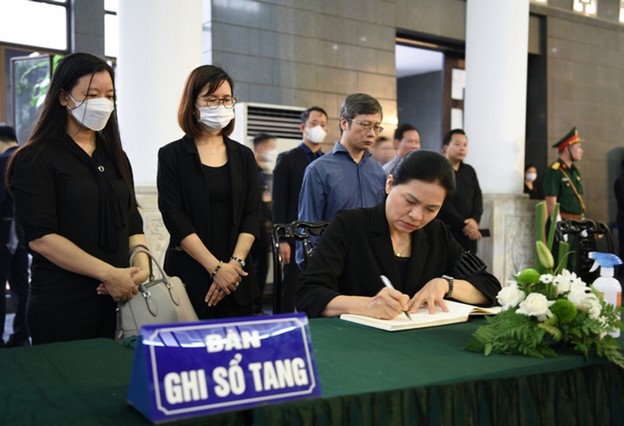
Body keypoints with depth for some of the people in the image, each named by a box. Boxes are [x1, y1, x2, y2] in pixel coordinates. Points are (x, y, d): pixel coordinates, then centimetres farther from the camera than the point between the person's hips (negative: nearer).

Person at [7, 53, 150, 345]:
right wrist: (109, 273, -17)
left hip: (119, 298, 6)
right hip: (63, 306, -5)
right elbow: (40, 237, -14)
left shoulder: (115, 157, 14)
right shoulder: (36, 160, -6)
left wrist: (141, 263, -7)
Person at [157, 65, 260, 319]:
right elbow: (175, 218, -8)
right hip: (189, 275, -3)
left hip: (236, 275, 3)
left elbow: (251, 215, 4)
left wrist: (235, 263, -11)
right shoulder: (172, 155, 0)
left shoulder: (243, 156, 10)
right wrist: (215, 267, -15)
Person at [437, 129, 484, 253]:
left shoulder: (469, 171, 16)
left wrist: (475, 219, -9)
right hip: (447, 232, -6)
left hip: (470, 232, 6)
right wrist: (463, 225, -13)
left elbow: (478, 196, 10)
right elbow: (442, 203, -12)